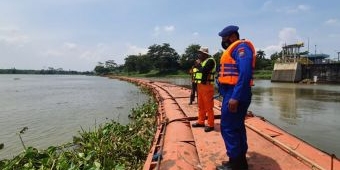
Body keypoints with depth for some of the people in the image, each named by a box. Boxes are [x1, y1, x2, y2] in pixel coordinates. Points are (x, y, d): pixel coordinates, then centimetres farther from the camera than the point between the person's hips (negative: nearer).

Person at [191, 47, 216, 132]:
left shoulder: (210, 61, -10)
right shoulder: (202, 61, 18)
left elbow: (204, 70, -24)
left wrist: (198, 64, -9)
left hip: (207, 86, -9)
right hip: (200, 85, 9)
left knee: (208, 106, -6)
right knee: (201, 106, 14)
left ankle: (210, 125, -1)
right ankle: (201, 122, 23)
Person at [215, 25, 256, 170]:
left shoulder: (241, 47, -10)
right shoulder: (234, 49, 20)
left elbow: (245, 73, -23)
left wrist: (235, 97, -27)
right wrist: (233, 96, 12)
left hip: (234, 94, -10)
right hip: (233, 94, 10)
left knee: (228, 128, -5)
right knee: (236, 127, 15)